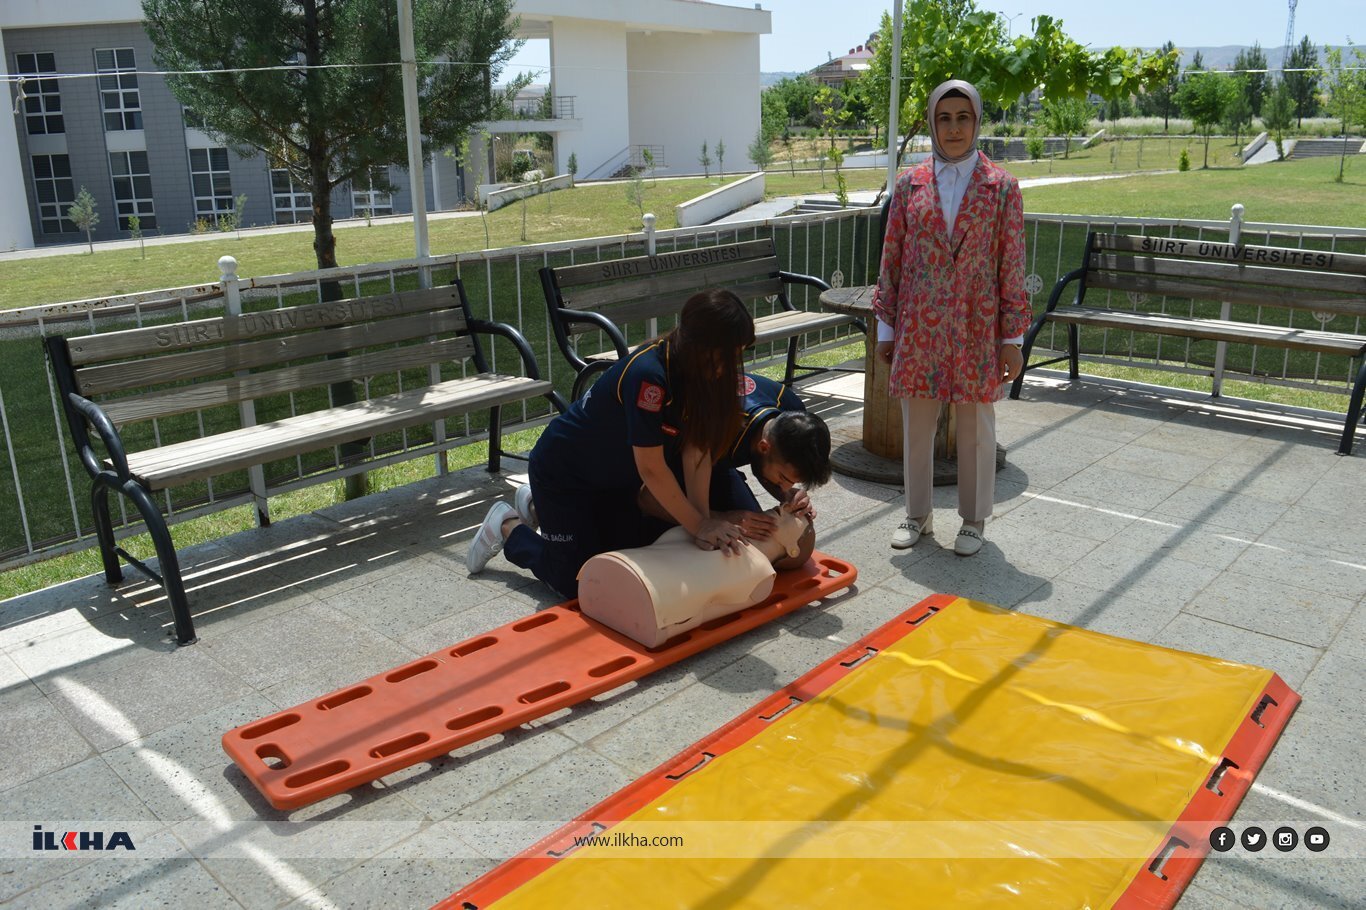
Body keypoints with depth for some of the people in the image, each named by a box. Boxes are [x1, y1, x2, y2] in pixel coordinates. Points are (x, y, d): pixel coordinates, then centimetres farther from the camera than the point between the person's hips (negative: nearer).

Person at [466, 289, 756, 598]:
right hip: (562, 471, -8)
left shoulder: (702, 374, -14)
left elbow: (696, 449, -15)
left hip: (614, 477, 8)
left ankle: (538, 509, 32)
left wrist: (704, 518, -24)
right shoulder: (647, 374, -37)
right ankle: (508, 526, 19)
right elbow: (651, 468, -33)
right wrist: (699, 525, -26)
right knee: (580, 581, -4)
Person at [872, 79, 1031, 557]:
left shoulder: (1001, 187, -1)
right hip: (918, 326, 2)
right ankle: (918, 515, 26)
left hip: (976, 328, -2)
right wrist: (885, 327, 4)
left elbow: (1012, 266, -1)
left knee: (976, 427, 7)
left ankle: (974, 520, 23)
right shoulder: (910, 184, 4)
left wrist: (1012, 338, -3)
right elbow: (891, 260, 6)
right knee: (916, 424, 8)